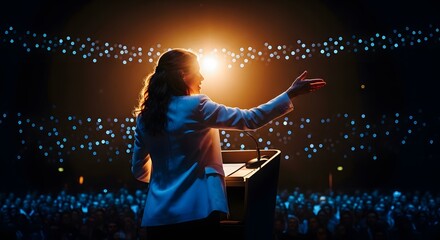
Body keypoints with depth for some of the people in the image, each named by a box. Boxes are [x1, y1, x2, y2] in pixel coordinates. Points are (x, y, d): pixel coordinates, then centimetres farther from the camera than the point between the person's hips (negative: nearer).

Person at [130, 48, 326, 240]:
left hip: (158, 215, 5)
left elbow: (139, 170, 13)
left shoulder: (145, 117, 5)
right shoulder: (195, 106, -11)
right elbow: (249, 119, -11)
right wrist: (290, 94, -5)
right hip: (196, 211, -5)